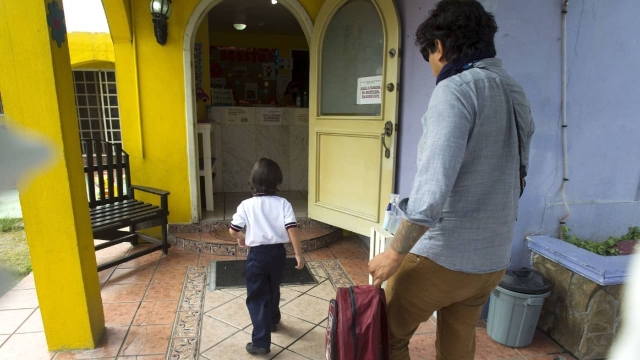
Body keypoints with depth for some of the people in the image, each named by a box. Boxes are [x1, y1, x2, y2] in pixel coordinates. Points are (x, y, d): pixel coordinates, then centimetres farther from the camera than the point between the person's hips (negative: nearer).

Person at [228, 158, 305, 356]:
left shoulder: (246, 205, -10)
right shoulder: (283, 204, -8)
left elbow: (232, 230, -4)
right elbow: (292, 230, -14)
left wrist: (242, 238, 17)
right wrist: (299, 254, -6)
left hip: (257, 254, -3)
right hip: (277, 252, 3)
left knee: (257, 298, 8)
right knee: (273, 290, 25)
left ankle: (261, 342, 10)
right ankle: (272, 322, 47)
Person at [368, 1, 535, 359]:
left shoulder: (456, 90, -16)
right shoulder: (517, 95, 10)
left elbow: (433, 187, -27)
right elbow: (516, 176, 16)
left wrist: (395, 253, -18)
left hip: (442, 257, -8)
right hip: (494, 259, 8)